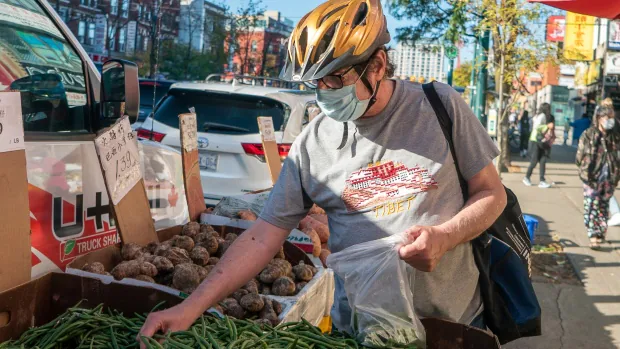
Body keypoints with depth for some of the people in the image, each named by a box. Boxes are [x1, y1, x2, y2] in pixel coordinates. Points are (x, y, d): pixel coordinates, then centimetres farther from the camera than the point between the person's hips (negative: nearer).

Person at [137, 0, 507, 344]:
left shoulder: (441, 107, -8)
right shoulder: (313, 142, -6)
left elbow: (492, 194, 0)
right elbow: (264, 236, -6)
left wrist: (445, 236, -20)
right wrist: (192, 307, -14)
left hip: (458, 317, 0)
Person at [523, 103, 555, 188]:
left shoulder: (549, 117, 15)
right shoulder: (541, 116, -12)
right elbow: (536, 127, -23)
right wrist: (547, 126, -23)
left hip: (543, 142, 8)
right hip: (536, 141, -8)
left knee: (543, 161, 0)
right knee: (534, 161, -2)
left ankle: (542, 181, -3)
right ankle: (527, 177, 15)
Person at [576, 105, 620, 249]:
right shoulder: (588, 135, -6)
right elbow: (580, 157, 0)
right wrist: (585, 170, 1)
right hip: (592, 178, -3)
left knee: (604, 207, 13)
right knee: (591, 207, -5)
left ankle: (601, 234, 26)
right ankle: (593, 236, -6)